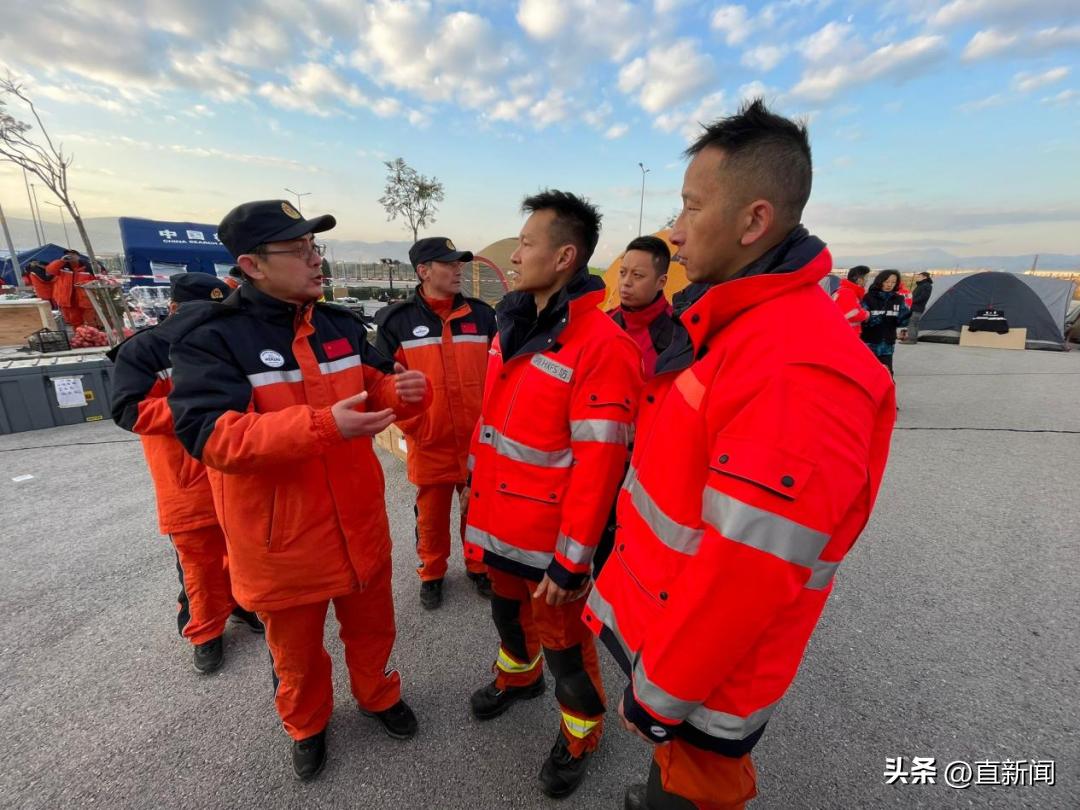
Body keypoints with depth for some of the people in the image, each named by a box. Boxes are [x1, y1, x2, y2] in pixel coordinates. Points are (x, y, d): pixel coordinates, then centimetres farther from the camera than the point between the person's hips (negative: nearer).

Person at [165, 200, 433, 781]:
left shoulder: (340, 324, 1)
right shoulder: (210, 336, -16)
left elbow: (377, 389, 8)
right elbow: (211, 434, -27)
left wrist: (407, 390, -17)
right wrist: (322, 426, -39)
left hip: (360, 524, 4)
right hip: (282, 540, -4)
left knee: (371, 627, 25)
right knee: (297, 652, 23)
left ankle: (378, 694, 54)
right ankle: (307, 725, 53)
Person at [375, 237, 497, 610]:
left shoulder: (482, 315, 2)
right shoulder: (397, 321, -5)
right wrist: (412, 425, -7)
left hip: (479, 442, 2)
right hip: (429, 444, -1)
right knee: (431, 516, 16)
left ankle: (478, 567, 41)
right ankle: (432, 574, 40)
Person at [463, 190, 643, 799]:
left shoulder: (602, 345, -23)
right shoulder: (514, 324, 4)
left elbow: (598, 467, -23)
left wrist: (571, 561, -18)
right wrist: (479, 501, 16)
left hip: (550, 537, -7)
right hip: (500, 523, 8)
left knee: (563, 638, 15)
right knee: (509, 611, 29)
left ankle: (581, 733, 45)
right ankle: (519, 677, 60)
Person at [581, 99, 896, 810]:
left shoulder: (799, 371, -31)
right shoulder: (727, 323, 2)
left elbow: (747, 573, -30)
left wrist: (658, 693, -15)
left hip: (708, 678, -7)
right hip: (656, 615, 7)